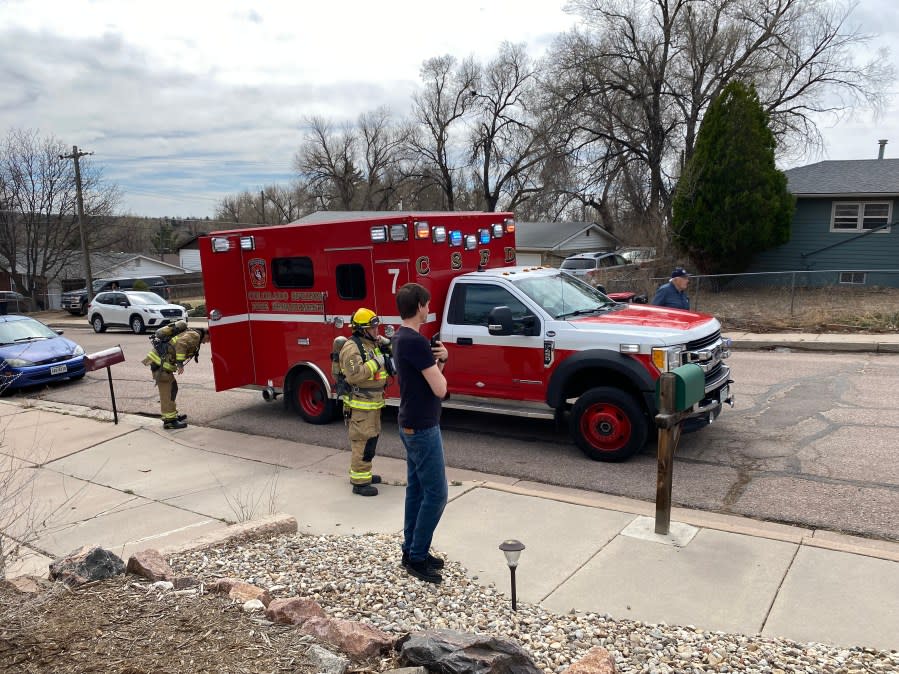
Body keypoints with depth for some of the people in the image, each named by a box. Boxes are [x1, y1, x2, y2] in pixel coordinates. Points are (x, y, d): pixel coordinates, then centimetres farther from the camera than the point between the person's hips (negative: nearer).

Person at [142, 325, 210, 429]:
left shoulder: (193, 334, 20)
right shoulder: (195, 335, -10)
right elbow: (181, 344, -27)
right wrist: (180, 363, -27)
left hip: (161, 361, 10)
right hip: (161, 362, -10)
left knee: (172, 387, 19)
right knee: (167, 391, -6)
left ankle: (172, 415, 29)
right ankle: (169, 420, -4)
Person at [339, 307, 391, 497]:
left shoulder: (373, 343, 11)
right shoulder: (352, 347, -17)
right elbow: (354, 374, -28)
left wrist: (387, 345, 4)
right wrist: (376, 362, -23)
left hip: (374, 401, 10)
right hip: (360, 404, -10)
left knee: (371, 437, 18)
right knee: (362, 441, -7)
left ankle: (364, 473, 32)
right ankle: (359, 482, -1)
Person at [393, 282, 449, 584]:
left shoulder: (401, 337, 9)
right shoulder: (416, 341, -23)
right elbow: (440, 389, -23)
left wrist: (439, 359, -4)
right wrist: (438, 366, -2)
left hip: (411, 424, 10)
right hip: (422, 427, -10)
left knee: (416, 489, 16)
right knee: (435, 494, -2)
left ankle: (411, 550, 25)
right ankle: (416, 558, 8)